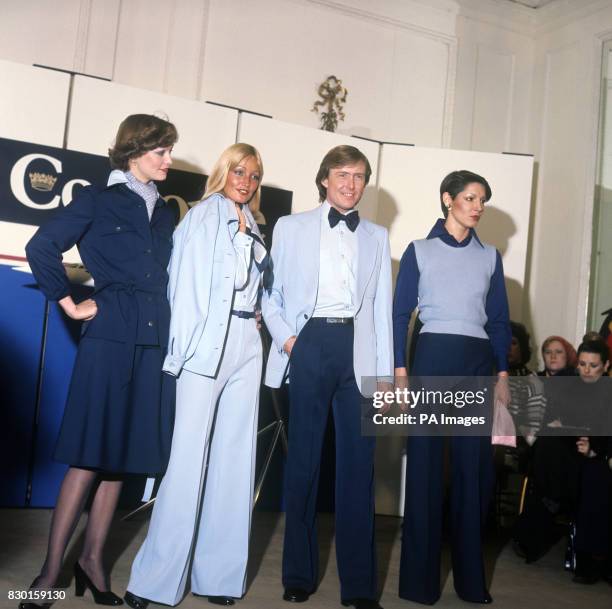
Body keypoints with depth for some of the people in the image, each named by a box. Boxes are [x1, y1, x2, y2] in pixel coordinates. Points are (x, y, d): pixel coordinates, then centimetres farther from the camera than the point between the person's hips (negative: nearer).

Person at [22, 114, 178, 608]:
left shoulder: (166, 212, 16)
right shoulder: (99, 199, 1)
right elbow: (41, 248, -4)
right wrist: (69, 303, -4)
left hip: (154, 342, 5)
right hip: (110, 337, -5)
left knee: (122, 455, 9)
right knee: (90, 455, -5)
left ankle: (92, 559, 20)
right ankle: (52, 569, 5)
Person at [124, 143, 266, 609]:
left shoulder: (253, 229, 20)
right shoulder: (203, 216, 3)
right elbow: (187, 281, -5)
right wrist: (185, 346, -11)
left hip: (245, 345, 6)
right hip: (208, 343, -6)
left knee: (235, 458, 5)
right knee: (189, 457, -8)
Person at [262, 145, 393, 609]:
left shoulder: (377, 236, 16)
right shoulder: (291, 227, 11)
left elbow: (382, 307, 11)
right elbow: (270, 291, 8)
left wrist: (385, 375, 5)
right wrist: (285, 338, -9)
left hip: (358, 349, 2)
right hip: (310, 345, -1)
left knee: (359, 463, 2)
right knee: (304, 459, 5)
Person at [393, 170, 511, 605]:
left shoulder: (490, 256, 13)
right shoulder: (419, 251, 4)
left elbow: (499, 319, 13)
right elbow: (401, 313, 1)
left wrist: (503, 373, 6)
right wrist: (400, 370, -7)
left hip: (478, 361, 3)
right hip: (432, 356, -3)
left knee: (475, 466, 5)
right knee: (425, 462, 0)